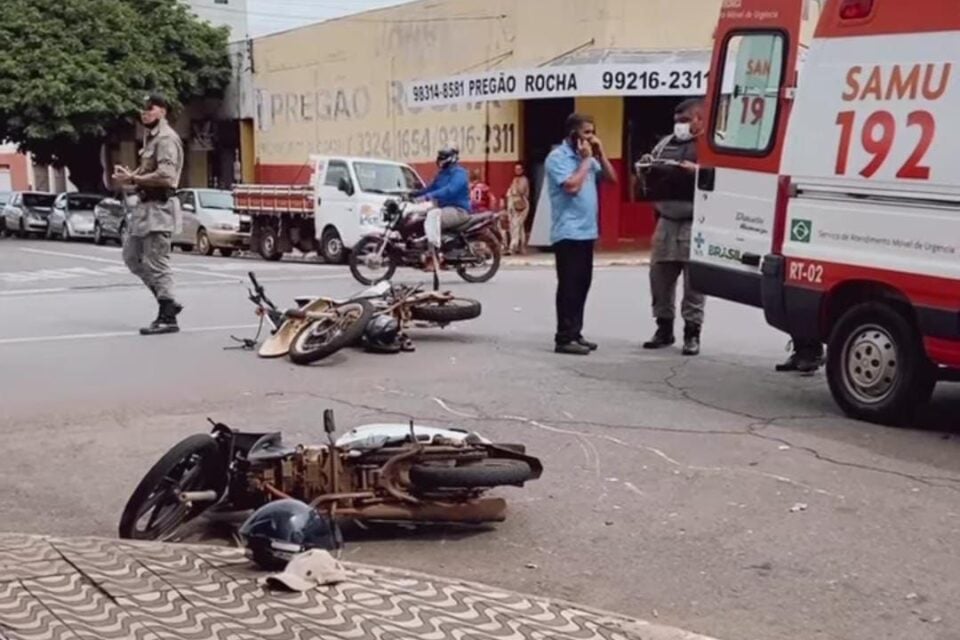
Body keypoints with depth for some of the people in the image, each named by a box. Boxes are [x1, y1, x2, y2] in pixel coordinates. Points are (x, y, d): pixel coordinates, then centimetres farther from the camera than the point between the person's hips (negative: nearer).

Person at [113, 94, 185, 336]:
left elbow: (165, 176, -23)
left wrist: (133, 179, -18)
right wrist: (129, 176, 2)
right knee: (131, 256, 17)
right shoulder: (151, 137, 18)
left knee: (156, 264, -7)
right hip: (146, 206, 11)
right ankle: (168, 302, 20)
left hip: (159, 207, -11)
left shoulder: (166, 139, -13)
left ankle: (167, 318, 0)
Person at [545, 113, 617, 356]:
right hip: (568, 233, -8)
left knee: (582, 285, 11)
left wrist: (600, 155, 3)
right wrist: (586, 160, -12)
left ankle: (575, 333, 19)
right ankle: (564, 338, -5)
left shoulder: (587, 157, 15)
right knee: (569, 286, -8)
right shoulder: (558, 157, -9)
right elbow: (571, 186, -21)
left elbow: (612, 179, 13)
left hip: (586, 231, 8)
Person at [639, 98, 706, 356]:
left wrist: (699, 170, -24)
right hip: (666, 221, 6)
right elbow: (649, 169, 22)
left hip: (696, 222, -6)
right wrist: (646, 166, 0)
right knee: (660, 276, 9)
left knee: (694, 279, -3)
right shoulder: (666, 143, 19)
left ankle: (692, 333, 5)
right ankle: (664, 329, 22)